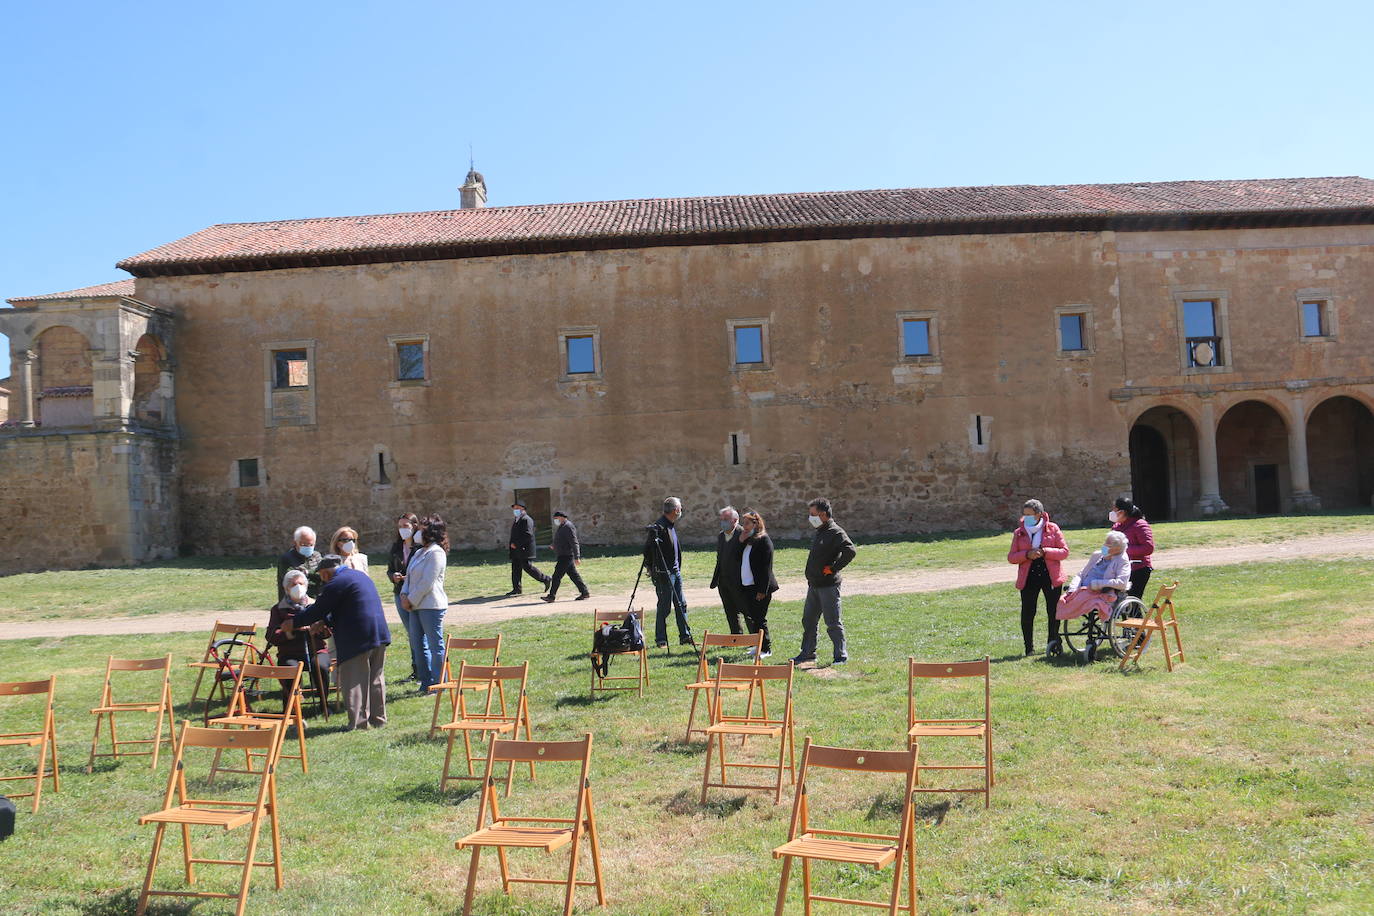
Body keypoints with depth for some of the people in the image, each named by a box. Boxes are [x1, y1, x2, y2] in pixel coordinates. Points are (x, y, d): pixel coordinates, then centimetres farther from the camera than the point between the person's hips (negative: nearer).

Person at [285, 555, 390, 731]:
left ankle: (359, 722, 2)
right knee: (375, 678, 16)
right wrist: (325, 622, 27)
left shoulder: (335, 584, -10)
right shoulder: (360, 575, 19)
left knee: (353, 681, 1)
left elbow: (318, 610, -5)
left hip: (357, 639, -9)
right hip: (380, 634, 9)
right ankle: (378, 719, 22)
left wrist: (293, 623, 8)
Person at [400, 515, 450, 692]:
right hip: (416, 605, 10)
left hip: (431, 606, -10)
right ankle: (426, 681, 22)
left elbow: (427, 583, -18)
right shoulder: (419, 552, 16)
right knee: (418, 644, 13)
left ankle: (438, 683, 6)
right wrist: (404, 595, 0)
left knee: (435, 644, -2)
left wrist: (411, 600, -13)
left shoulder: (436, 553, -13)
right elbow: (409, 576, 16)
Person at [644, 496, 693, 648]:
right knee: (664, 607, -3)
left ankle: (685, 637, 18)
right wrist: (651, 568, -16)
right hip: (663, 573, -9)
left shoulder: (671, 525, 14)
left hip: (675, 571, 9)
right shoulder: (659, 527, -16)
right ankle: (660, 640, 7)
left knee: (681, 604, 11)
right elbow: (647, 549, -17)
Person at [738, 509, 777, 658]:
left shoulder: (763, 540, -11)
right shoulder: (745, 540, 15)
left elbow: (766, 567, -14)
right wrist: (741, 542, 0)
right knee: (749, 619, 11)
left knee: (759, 619, -3)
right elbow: (738, 559, 12)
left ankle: (766, 649, 8)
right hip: (746, 586, 8)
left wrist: (762, 590, -18)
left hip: (760, 587, -8)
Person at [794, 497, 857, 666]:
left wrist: (833, 568, -22)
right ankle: (807, 653, 26)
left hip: (828, 585, -9)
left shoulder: (835, 532, -15)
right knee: (808, 620, 15)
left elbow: (850, 551, -28)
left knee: (833, 622, -2)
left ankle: (841, 655, 9)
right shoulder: (818, 532, 14)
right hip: (814, 584, 9)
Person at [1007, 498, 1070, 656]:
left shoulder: (1052, 529, 2)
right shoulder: (1019, 533, 6)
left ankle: (1053, 643, 24)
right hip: (1028, 578, 1)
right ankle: (1029, 648, 9)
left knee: (1054, 612, 6)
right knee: (1027, 613, -1)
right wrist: (1027, 554, -15)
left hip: (1051, 576, -1)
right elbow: (1011, 557, 3)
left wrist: (1044, 552, -16)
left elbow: (1064, 551, -2)